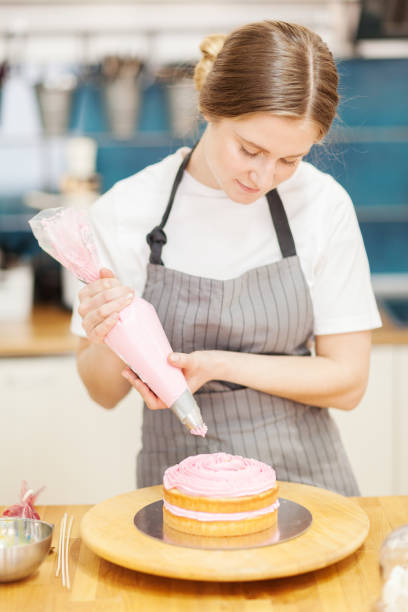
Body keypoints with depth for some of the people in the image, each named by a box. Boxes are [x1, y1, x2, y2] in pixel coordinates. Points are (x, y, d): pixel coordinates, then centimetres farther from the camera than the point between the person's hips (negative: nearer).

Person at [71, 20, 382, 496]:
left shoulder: (322, 203, -5)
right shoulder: (125, 211, -6)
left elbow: (347, 382, -1)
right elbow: (106, 393, 4)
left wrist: (219, 364, -13)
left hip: (304, 474, -1)